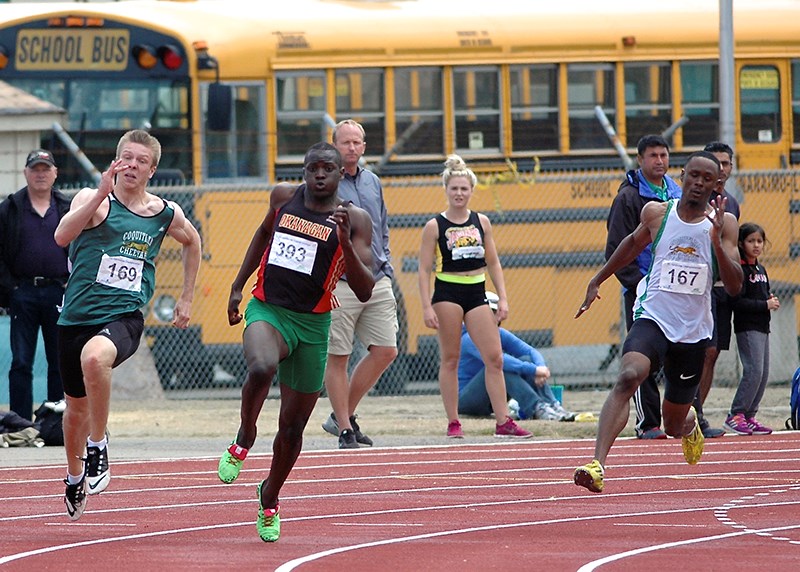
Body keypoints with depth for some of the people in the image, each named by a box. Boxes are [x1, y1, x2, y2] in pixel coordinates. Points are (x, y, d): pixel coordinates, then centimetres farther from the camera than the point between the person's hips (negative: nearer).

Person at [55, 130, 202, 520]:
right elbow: (63, 236, -24)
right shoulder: (93, 200, -4)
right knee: (77, 406, 15)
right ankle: (75, 476, 44)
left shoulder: (166, 214, 5)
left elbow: (192, 242, 28)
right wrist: (102, 191, -31)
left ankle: (98, 446, -19)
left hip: (124, 318, -1)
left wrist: (186, 299, 27)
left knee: (94, 357, -36)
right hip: (77, 317, 1)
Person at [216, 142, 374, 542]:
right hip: (267, 311, 0)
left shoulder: (354, 220, -4)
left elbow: (364, 292, -11)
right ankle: (244, 439, -9)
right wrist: (237, 286, 23)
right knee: (262, 368, -36)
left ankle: (269, 498, 34)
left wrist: (345, 242, -24)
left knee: (293, 426, 9)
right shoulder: (284, 197, 3)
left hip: (312, 326, 0)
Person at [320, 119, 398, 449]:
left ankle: (343, 415, 15)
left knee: (385, 351, 1)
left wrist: (386, 267, 14)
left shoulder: (373, 183, 15)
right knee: (337, 358, -2)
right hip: (339, 284, -6)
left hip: (377, 282, 6)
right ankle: (345, 430, 6)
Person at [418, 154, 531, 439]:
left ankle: (503, 422, -1)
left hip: (477, 294, 4)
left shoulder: (482, 222, 8)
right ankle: (453, 423, 6)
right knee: (450, 359, 0)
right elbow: (424, 269, -4)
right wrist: (427, 307, -12)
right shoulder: (434, 226, -3)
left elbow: (493, 262, 13)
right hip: (447, 294, -4)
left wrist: (503, 298, 5)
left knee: (494, 358, -3)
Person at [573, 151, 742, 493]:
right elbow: (633, 244, 23)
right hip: (653, 319, -1)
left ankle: (689, 424, 54)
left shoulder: (723, 223, -2)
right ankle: (597, 465, -41)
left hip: (694, 333, 1)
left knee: (674, 426, 13)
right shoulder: (657, 213, 1)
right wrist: (597, 281, 30)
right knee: (628, 376, -33)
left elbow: (734, 287, -9)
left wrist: (717, 243, -24)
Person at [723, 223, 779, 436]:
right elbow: (738, 302, -19)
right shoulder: (740, 269, -11)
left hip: (762, 326, 9)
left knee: (763, 374, 6)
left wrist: (771, 300, 3)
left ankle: (749, 416, 12)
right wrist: (765, 305, -17)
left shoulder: (760, 269, 17)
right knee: (754, 371, -16)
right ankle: (735, 416, -11)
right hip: (747, 327, -9)